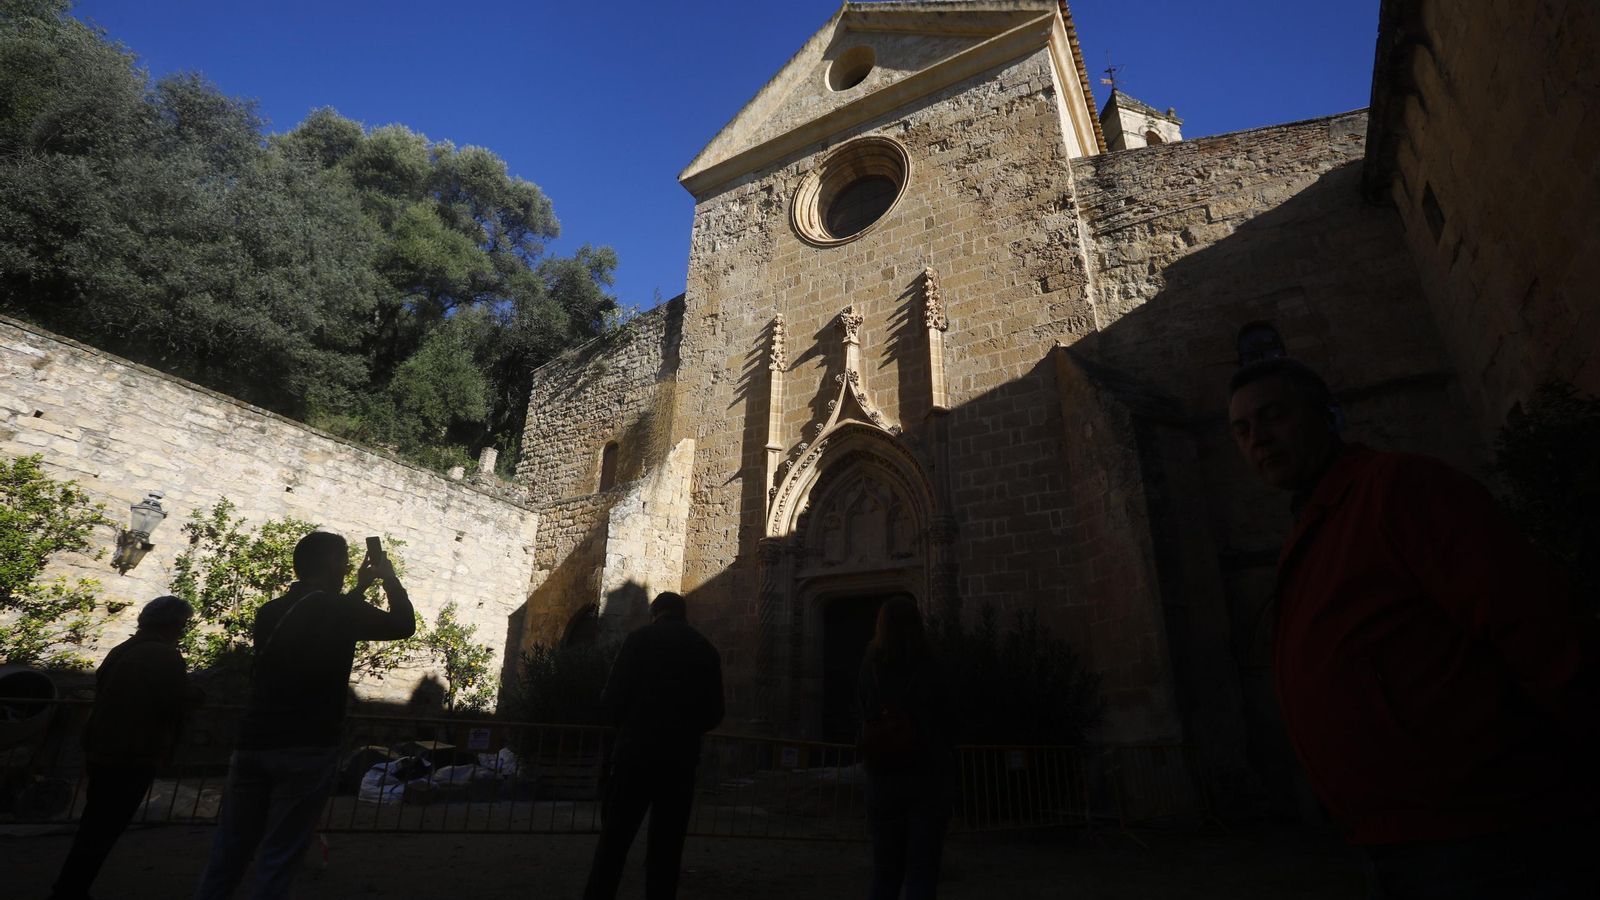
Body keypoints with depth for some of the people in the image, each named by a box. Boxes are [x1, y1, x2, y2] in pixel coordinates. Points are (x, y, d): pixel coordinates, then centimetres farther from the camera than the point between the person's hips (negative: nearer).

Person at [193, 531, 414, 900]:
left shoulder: (271, 611, 10)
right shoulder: (340, 608, -10)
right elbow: (403, 625, 1)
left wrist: (359, 589, 27)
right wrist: (389, 578, 11)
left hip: (253, 744, 6)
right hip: (306, 750, -6)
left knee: (229, 850, 15)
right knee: (279, 856, 2)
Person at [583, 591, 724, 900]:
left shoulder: (640, 639, -2)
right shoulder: (706, 650, 7)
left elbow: (612, 699, -6)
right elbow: (714, 713, 8)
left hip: (636, 754, -2)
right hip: (681, 760, 3)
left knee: (613, 841, 5)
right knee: (666, 846, 10)